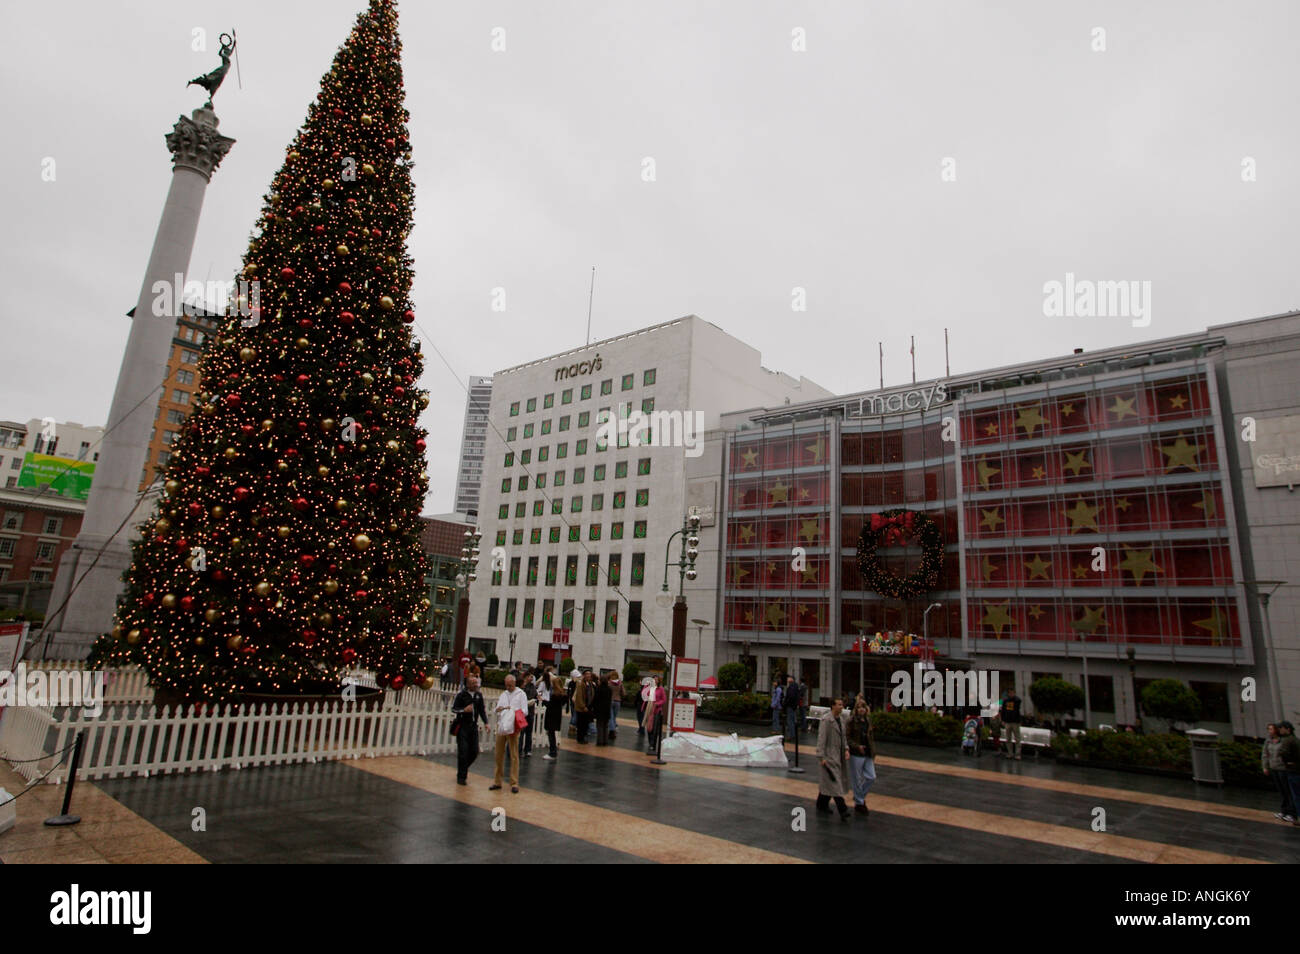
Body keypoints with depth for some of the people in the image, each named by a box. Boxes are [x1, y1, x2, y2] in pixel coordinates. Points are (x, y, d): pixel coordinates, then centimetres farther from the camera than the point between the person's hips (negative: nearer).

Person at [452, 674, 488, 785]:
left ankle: (463, 768, 31)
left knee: (474, 751, 5)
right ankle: (461, 777, 9)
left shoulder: (479, 695, 7)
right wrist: (464, 710, -23)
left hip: (473, 726, 5)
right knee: (463, 751, -5)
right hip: (462, 726, -5)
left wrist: (486, 722, 4)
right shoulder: (461, 694, -7)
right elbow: (453, 708, -5)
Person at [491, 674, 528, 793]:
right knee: (499, 755, 8)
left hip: (513, 727, -4)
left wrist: (511, 710, -19)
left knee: (514, 755, -2)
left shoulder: (521, 694, 2)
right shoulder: (503, 694, 16)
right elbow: (497, 710, 12)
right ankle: (497, 781, 19)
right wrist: (498, 709, -11)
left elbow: (525, 711, -5)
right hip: (501, 726, 4)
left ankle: (514, 783, 4)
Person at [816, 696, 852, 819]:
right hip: (830, 756, -8)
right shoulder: (826, 721, -15)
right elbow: (821, 739, -17)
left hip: (839, 755, 8)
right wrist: (821, 757, -19)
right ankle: (843, 810, -7)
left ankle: (822, 804, 28)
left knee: (827, 782, 15)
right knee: (834, 782, -7)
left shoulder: (841, 719, 10)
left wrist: (846, 749, 4)